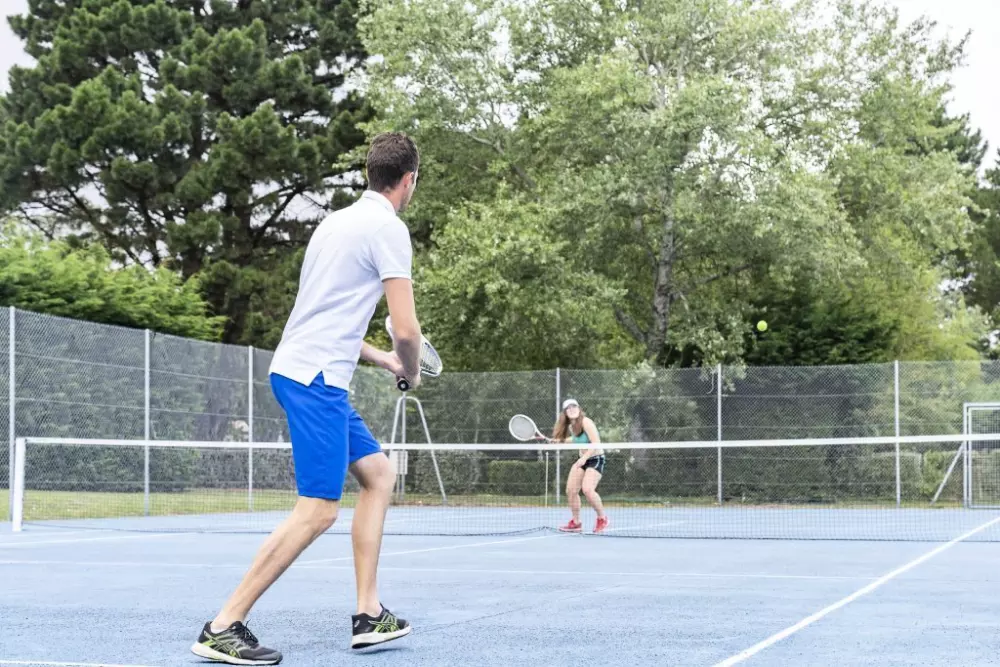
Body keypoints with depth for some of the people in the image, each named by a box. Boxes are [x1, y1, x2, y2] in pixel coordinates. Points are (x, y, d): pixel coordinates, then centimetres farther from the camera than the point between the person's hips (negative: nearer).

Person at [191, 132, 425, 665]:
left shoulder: (336, 221, 19)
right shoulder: (389, 229, -9)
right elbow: (406, 329, -13)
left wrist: (383, 360, 30)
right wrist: (411, 372, 7)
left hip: (301, 371, 10)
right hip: (314, 379, -10)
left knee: (378, 474, 15)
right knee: (317, 512, -11)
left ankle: (368, 615, 14)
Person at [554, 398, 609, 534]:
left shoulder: (586, 422, -20)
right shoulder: (572, 426, 4)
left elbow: (596, 443, -24)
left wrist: (584, 457, -32)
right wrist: (559, 440, 15)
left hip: (596, 459, -8)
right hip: (582, 460, 8)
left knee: (587, 489, -26)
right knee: (571, 490, 1)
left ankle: (603, 519, -7)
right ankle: (576, 523, 16)